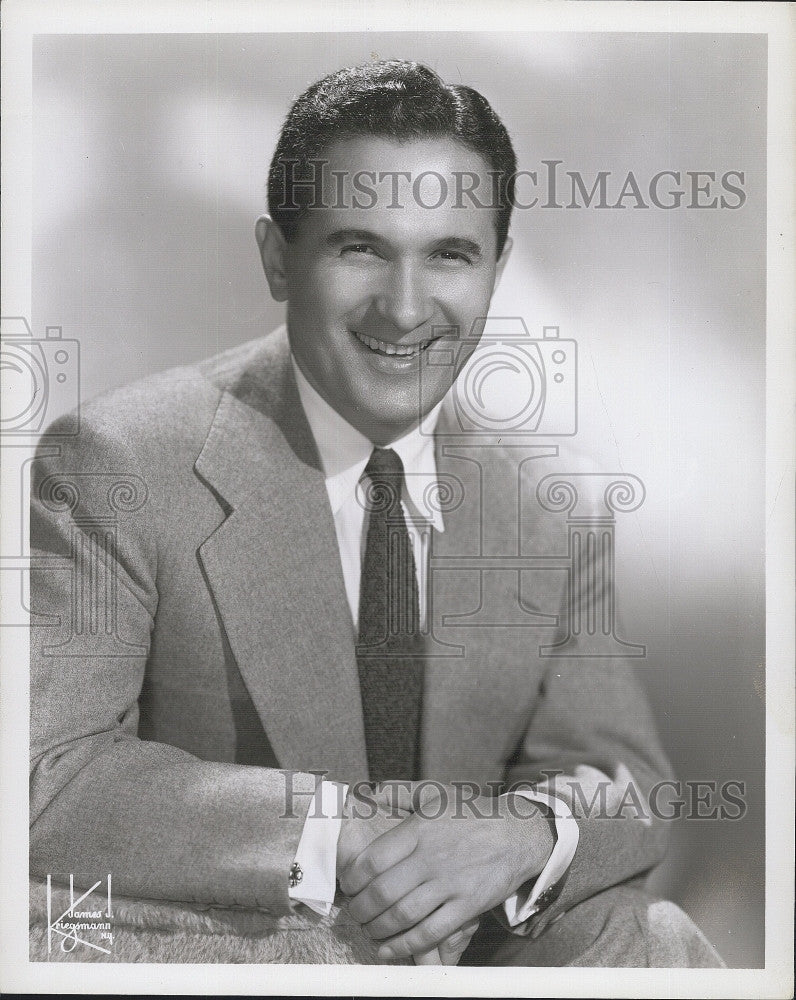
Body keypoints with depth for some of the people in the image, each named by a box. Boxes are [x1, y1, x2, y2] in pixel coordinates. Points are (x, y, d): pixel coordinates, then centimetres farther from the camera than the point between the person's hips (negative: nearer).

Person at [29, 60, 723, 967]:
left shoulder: (539, 486, 2)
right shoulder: (119, 462, -12)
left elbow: (627, 778, 2)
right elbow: (43, 781, -19)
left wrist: (525, 830, -21)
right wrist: (340, 830, -29)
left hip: (479, 944, 3)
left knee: (660, 943, -23)